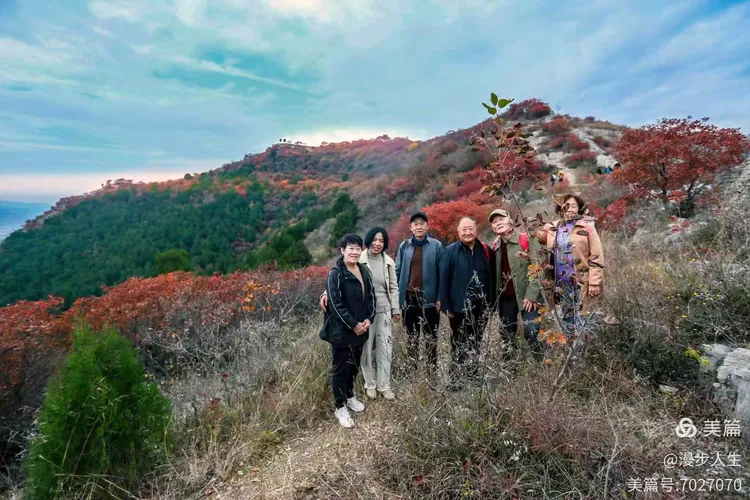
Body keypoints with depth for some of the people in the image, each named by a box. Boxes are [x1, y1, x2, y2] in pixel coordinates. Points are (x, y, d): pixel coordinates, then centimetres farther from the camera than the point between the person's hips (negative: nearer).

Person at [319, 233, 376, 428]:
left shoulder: (364, 270, 6)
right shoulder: (336, 273, -14)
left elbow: (371, 295, 10)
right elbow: (335, 303, -19)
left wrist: (369, 318, -4)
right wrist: (353, 324, -18)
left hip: (361, 328, 7)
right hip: (341, 330, -6)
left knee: (354, 364, 19)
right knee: (340, 367, 5)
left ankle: (350, 396, 38)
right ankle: (340, 407, 19)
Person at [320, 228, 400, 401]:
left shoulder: (389, 262, 3)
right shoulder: (358, 260, -11)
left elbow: (393, 288, 9)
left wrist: (396, 309, 9)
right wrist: (327, 292, -29)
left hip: (384, 310, 3)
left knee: (385, 347, 9)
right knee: (367, 348, 9)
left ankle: (384, 385, 24)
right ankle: (370, 384, 28)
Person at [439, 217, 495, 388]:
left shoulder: (485, 250, 5)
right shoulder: (450, 251, -6)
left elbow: (491, 277, 9)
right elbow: (444, 279, -9)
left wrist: (491, 301, 4)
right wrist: (446, 305, -13)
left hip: (481, 306, 4)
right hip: (460, 307, -4)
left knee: (477, 342, 16)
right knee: (459, 344, 6)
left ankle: (474, 376, 31)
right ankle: (456, 381, 15)